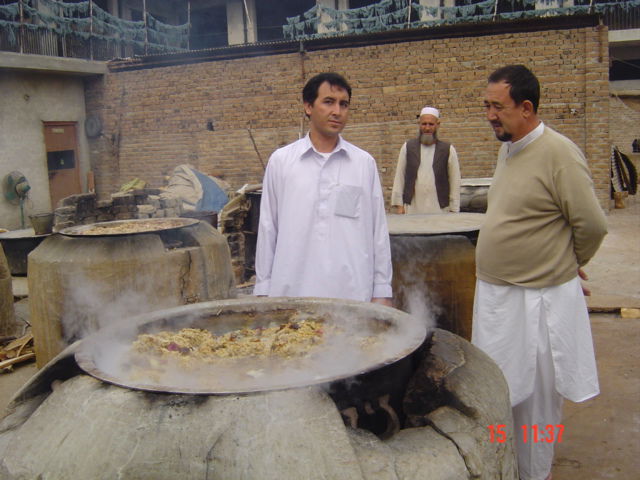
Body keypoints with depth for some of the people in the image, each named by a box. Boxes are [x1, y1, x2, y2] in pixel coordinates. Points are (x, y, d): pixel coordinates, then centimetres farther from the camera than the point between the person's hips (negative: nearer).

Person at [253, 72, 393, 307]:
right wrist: (263, 289, 7)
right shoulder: (280, 161, 5)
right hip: (291, 293, 0)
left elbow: (379, 232, 8)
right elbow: (267, 229, 8)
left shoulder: (364, 163, 6)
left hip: (353, 294, 1)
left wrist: (382, 292, 5)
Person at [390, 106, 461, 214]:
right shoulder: (408, 147, 9)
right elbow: (399, 177, 9)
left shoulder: (448, 150, 6)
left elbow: (455, 182, 5)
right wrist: (398, 205, 2)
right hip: (412, 209, 1)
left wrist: (454, 211, 1)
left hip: (439, 209, 0)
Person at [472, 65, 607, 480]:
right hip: (496, 294, 8)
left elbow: (592, 226, -14)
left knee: (535, 397, 8)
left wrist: (567, 268, 2)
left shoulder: (558, 153, -17)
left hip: (538, 301, -8)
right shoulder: (507, 149, 9)